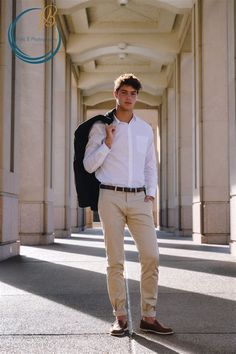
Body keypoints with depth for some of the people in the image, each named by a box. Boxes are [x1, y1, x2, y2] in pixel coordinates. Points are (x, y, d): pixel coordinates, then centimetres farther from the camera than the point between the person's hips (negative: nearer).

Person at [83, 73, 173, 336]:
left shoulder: (145, 129, 14)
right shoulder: (100, 127, 4)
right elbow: (89, 165, 2)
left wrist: (150, 193, 4)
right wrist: (107, 143, -10)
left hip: (138, 198, 3)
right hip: (111, 197, -2)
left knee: (151, 256, -6)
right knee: (115, 260, -1)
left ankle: (148, 317, 3)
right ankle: (120, 317, 8)